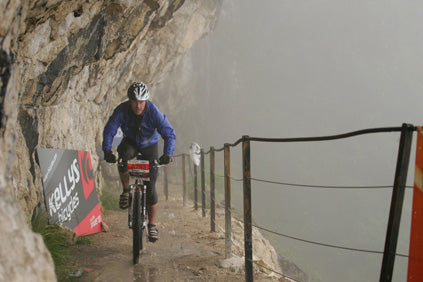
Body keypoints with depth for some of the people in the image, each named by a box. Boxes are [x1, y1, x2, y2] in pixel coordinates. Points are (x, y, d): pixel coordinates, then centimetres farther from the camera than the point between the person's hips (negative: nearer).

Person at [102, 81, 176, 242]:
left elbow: (170, 134, -32)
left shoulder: (154, 112, -29)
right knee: (123, 156, -37)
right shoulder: (122, 110, -25)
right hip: (130, 142, 1)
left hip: (149, 146, -1)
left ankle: (152, 225, 10)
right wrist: (107, 150, -43)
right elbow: (109, 130, -26)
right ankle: (126, 191, -11)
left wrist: (168, 154, -49)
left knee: (150, 186, -7)